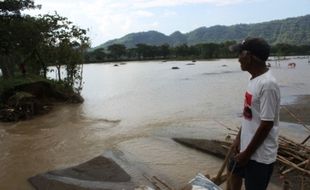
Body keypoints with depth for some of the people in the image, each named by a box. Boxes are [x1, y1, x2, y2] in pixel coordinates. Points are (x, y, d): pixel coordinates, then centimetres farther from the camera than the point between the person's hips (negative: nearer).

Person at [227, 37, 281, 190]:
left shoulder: (268, 84, -26)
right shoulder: (254, 79, 4)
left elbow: (266, 124, -24)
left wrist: (247, 153, -17)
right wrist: (238, 138, 13)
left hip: (260, 155, -9)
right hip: (246, 146, 9)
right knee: (234, 173, 26)